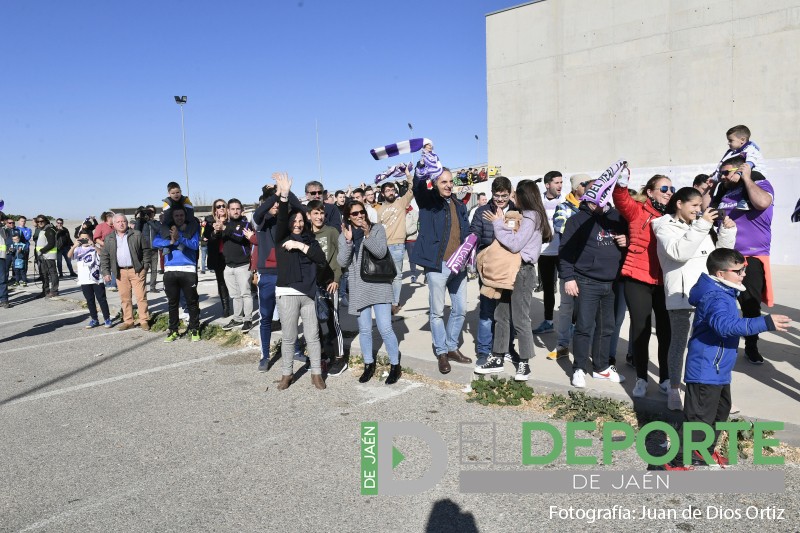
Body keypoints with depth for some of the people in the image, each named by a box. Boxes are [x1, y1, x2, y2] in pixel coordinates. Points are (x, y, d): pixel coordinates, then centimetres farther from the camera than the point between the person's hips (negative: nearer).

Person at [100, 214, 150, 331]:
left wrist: (145, 266, -5)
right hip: (120, 272, 3)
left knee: (141, 296, -3)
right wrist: (106, 272, 1)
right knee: (125, 298, 8)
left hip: (136, 270, -3)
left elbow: (145, 250, 2)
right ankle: (128, 321, 16)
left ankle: (144, 321, 3)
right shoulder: (109, 239, 9)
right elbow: (104, 257, 10)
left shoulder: (137, 235, 1)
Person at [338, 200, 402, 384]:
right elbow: (343, 262, -4)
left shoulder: (377, 229, -1)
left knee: (385, 329, -6)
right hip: (359, 289, 3)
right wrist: (348, 241, -17)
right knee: (364, 330, 10)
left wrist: (368, 235, -27)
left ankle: (395, 366, 10)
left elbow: (381, 252, -15)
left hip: (379, 286, -3)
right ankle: (369, 365, 26)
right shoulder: (344, 235, 6)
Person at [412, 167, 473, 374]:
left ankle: (452, 347, 29)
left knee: (460, 310, 12)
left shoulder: (459, 205, 13)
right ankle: (441, 352, 19)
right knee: (437, 312, 4)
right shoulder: (428, 200, -2)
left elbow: (466, 232, 16)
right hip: (437, 265, -5)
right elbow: (418, 184, -23)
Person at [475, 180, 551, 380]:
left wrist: (498, 223, -13)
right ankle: (497, 359, 16)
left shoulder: (530, 217, -11)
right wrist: (502, 223, 3)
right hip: (510, 270, 9)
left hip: (522, 271, -9)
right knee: (501, 315, 10)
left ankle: (524, 363, 8)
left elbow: (514, 245, -19)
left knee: (520, 319, -3)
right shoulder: (526, 216, 17)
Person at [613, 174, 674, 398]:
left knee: (666, 330, 6)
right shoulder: (637, 211, 1)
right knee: (640, 329, 4)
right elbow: (620, 198, -17)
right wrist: (622, 180, -35)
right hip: (638, 280, -3)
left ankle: (665, 378, 23)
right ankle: (641, 378, 19)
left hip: (665, 281, 3)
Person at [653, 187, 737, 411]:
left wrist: (727, 231, 7)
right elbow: (679, 252, -20)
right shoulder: (665, 227, -2)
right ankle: (674, 390, 8)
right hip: (681, 294, -6)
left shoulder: (700, 227, 19)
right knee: (679, 342, -1)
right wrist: (701, 226, -21)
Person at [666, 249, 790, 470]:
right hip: (706, 372, -11)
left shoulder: (722, 293, 10)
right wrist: (765, 323, -46)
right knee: (699, 416, -6)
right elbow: (726, 324, -43)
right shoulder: (716, 298, -24)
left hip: (718, 371, 11)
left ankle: (704, 451, 40)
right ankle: (678, 461, 3)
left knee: (720, 410, 25)